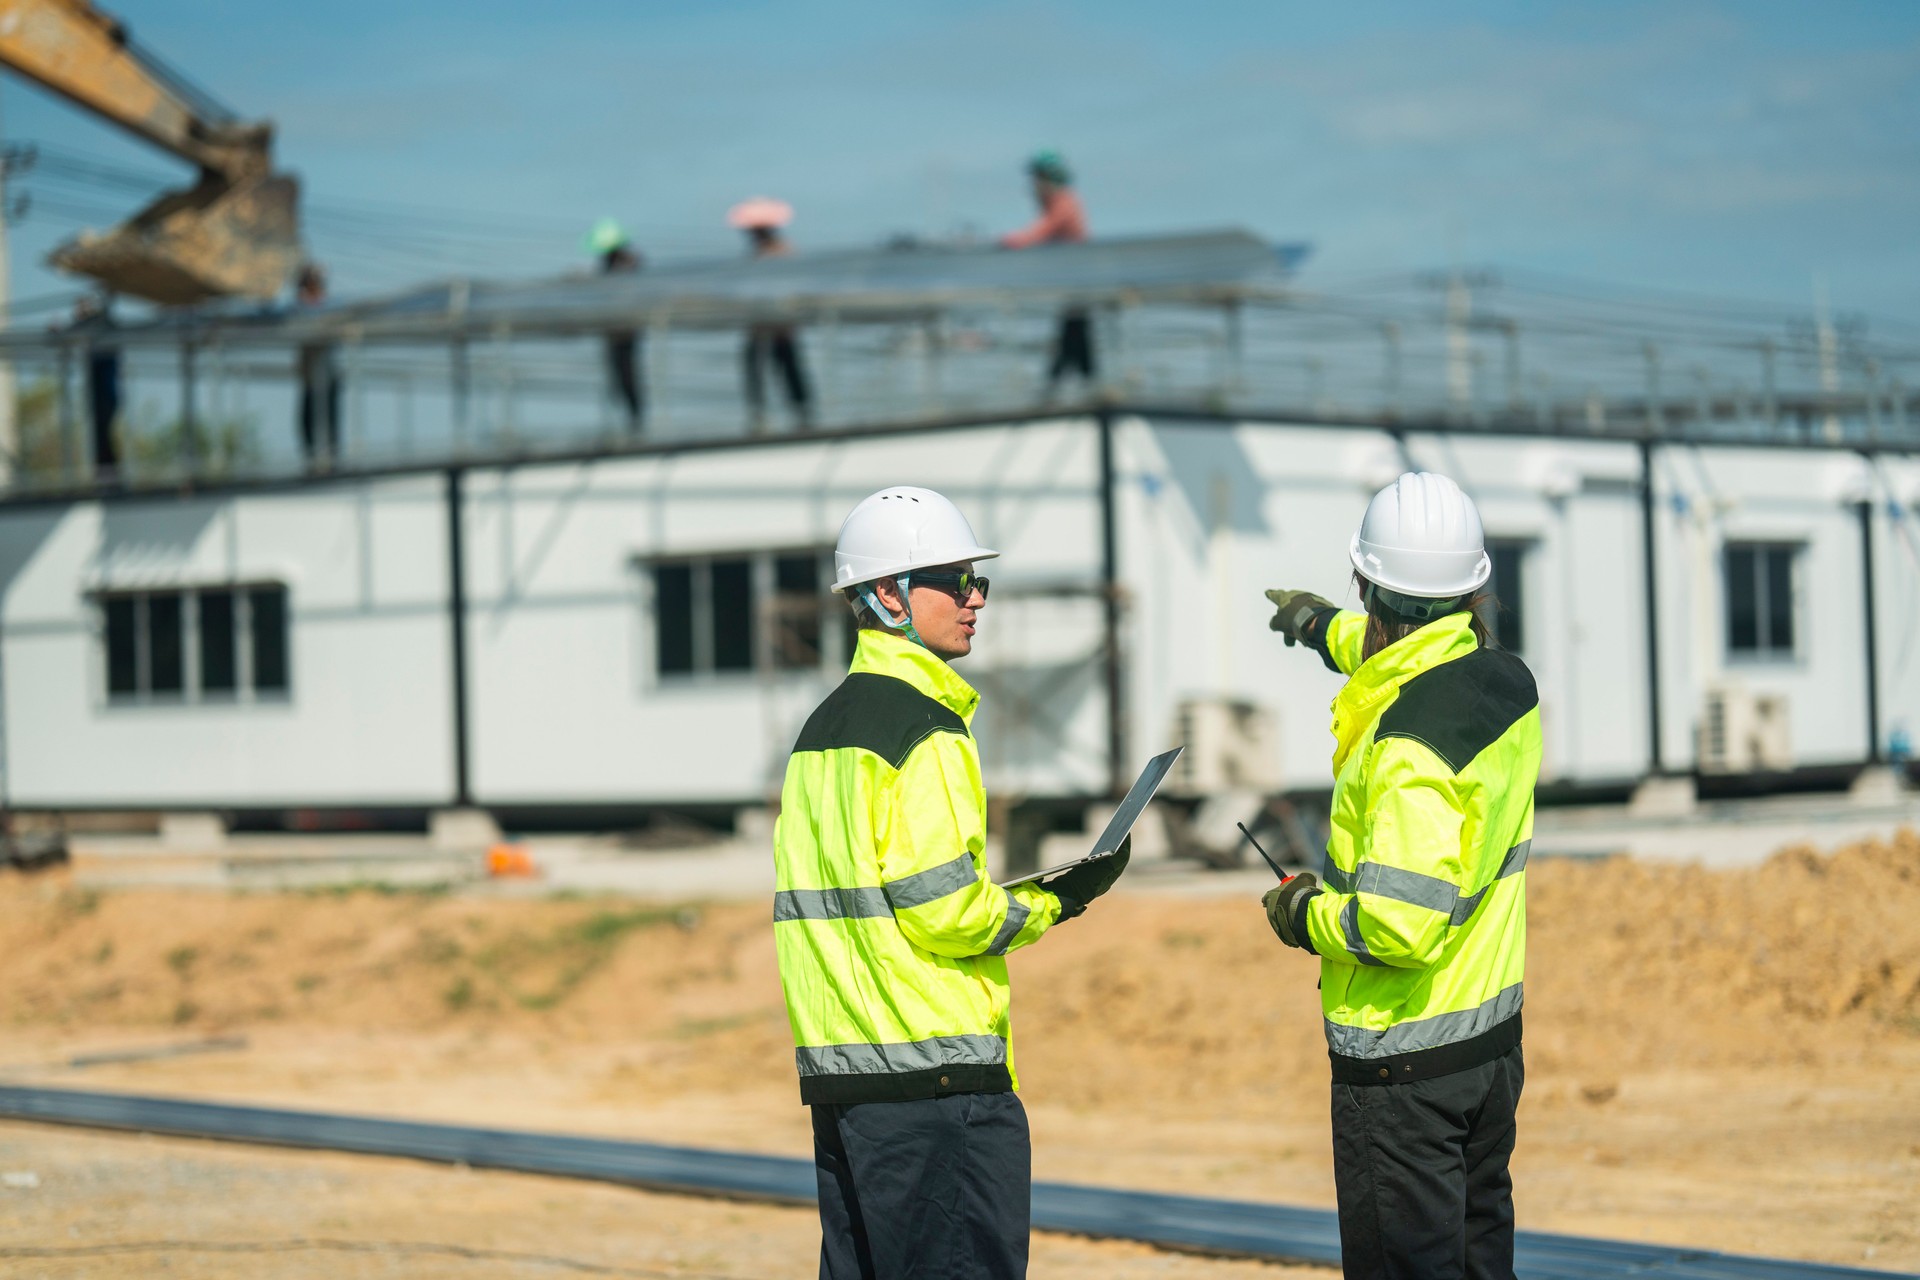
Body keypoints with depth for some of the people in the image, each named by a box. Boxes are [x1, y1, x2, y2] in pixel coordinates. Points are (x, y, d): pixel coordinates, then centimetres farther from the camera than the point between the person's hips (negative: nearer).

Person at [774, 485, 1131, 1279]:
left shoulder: (822, 729, 17)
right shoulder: (926, 730, -12)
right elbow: (943, 912, -18)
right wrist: (1058, 901, -3)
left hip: (837, 1066, 9)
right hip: (935, 1071, -9)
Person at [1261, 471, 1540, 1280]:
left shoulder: (1407, 748, -26)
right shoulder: (1508, 683, 0)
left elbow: (1403, 924, -30)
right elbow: (1429, 670, 27)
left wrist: (1306, 915, -10)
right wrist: (1329, 629, 43)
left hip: (1401, 1063, -9)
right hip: (1493, 1037, 9)